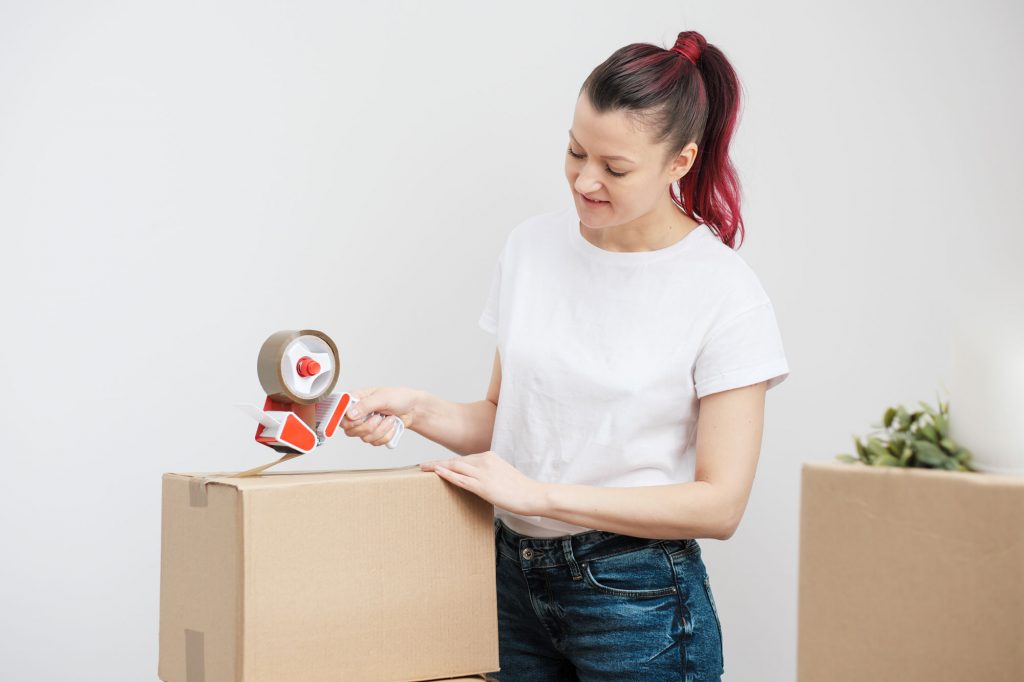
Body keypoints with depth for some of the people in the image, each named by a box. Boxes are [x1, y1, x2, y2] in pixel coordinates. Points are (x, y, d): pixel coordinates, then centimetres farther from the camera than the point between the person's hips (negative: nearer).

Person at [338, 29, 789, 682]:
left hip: (636, 602, -4)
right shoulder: (534, 245, 3)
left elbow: (719, 504, -15)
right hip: (513, 578, 5)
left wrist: (540, 493, -20)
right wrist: (418, 408, -9)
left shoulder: (727, 296, -13)